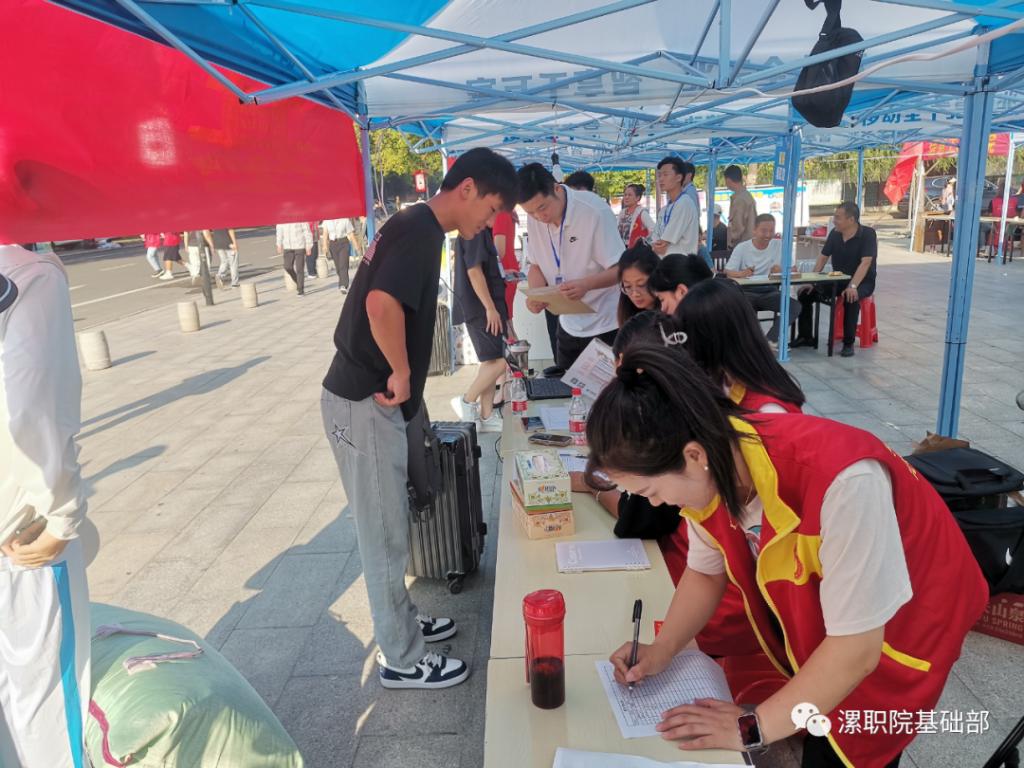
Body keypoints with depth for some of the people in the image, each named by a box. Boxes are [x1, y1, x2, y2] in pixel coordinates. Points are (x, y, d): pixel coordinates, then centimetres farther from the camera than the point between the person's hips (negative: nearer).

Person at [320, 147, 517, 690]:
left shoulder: (416, 225, 14)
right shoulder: (421, 230, -17)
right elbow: (381, 303, -33)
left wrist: (403, 380, 18)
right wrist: (402, 373, -19)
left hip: (368, 397, 10)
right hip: (366, 403, -10)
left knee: (386, 528, 21)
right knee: (386, 534, 3)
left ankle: (401, 623, 38)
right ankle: (402, 659, 19)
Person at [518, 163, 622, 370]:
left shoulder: (595, 211, -21)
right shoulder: (534, 219, -5)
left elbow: (620, 269, -19)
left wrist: (586, 284, -38)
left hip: (605, 324, -5)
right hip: (569, 324, 5)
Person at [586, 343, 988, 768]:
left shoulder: (842, 481, -41)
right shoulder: (714, 465, -20)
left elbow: (855, 649, -31)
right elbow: (706, 571, -2)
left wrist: (752, 728, -24)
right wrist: (660, 651, -15)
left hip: (902, 624, -4)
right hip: (807, 607, 5)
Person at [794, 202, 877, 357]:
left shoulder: (867, 234, -16)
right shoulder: (834, 234, 1)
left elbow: (866, 262, -26)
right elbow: (823, 257, 5)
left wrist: (852, 286, -39)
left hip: (863, 282, -6)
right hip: (837, 280, 6)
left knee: (851, 297, -38)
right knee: (805, 293, -10)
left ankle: (848, 343, -26)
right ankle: (805, 336, 2)